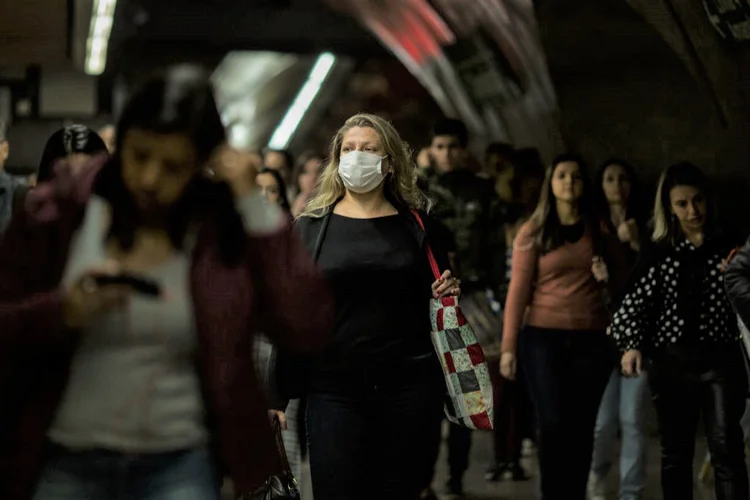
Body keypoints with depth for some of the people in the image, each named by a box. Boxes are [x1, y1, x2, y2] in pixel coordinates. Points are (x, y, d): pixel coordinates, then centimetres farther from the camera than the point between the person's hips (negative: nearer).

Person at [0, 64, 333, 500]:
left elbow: (309, 330, -14)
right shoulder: (58, 211, -2)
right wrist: (63, 312, -19)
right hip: (67, 461, 1)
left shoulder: (227, 224, -4)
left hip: (180, 464, -1)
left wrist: (257, 206, -14)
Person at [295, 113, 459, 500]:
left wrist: (447, 293, -7)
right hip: (333, 386, -1)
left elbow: (437, 298, 17)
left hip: (407, 383, 1)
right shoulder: (311, 226, 5)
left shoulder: (416, 223, 7)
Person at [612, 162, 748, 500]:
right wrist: (631, 345, -11)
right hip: (672, 360, 2)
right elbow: (634, 302, 2)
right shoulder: (659, 253, 6)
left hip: (720, 358, -2)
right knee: (675, 452, 9)